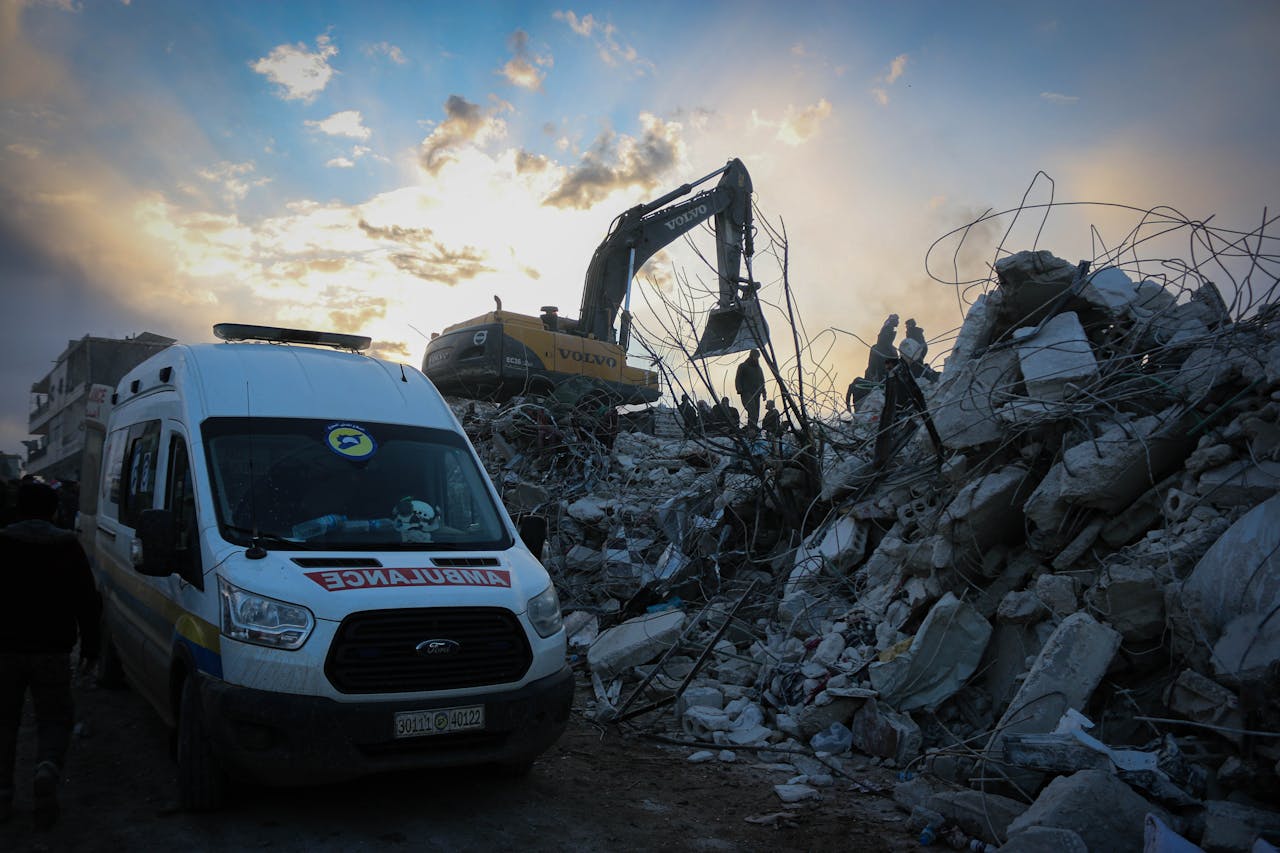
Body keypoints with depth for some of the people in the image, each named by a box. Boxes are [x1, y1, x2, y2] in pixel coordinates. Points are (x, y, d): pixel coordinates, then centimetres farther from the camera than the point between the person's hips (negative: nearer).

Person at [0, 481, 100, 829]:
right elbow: (87, 600, 0)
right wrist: (90, 643, 10)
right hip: (53, 650, 0)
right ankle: (47, 768, -18)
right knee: (54, 719, 10)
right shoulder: (68, 544, 1)